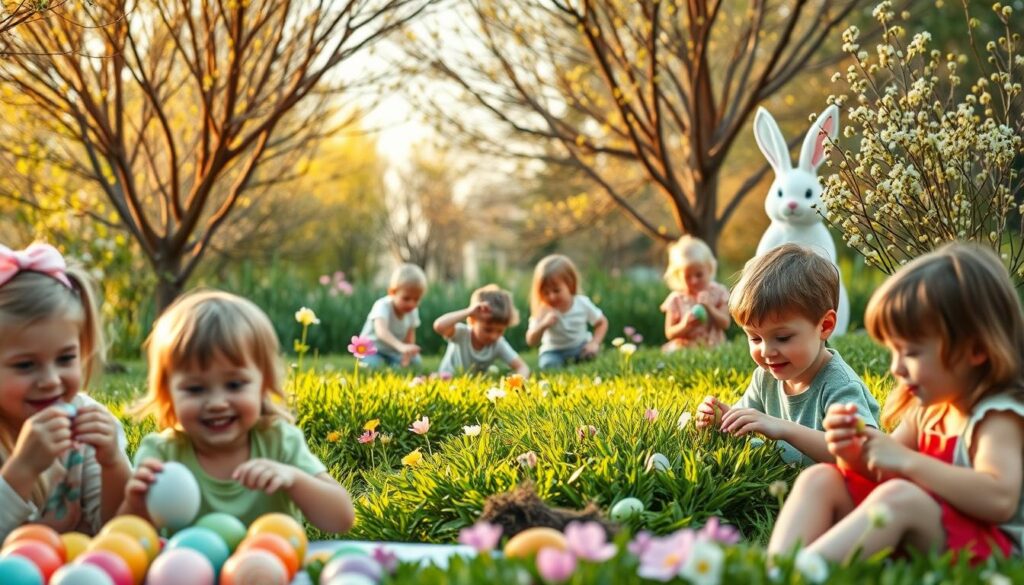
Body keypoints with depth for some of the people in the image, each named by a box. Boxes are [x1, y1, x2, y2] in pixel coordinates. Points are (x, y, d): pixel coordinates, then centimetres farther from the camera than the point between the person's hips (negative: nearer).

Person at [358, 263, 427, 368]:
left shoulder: (413, 311, -11)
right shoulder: (383, 306, -32)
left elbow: (410, 337, 0)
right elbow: (381, 331, -52)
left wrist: (407, 357, -18)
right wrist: (401, 346, -69)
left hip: (393, 352, 6)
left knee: (416, 361, -15)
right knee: (373, 364, -34)